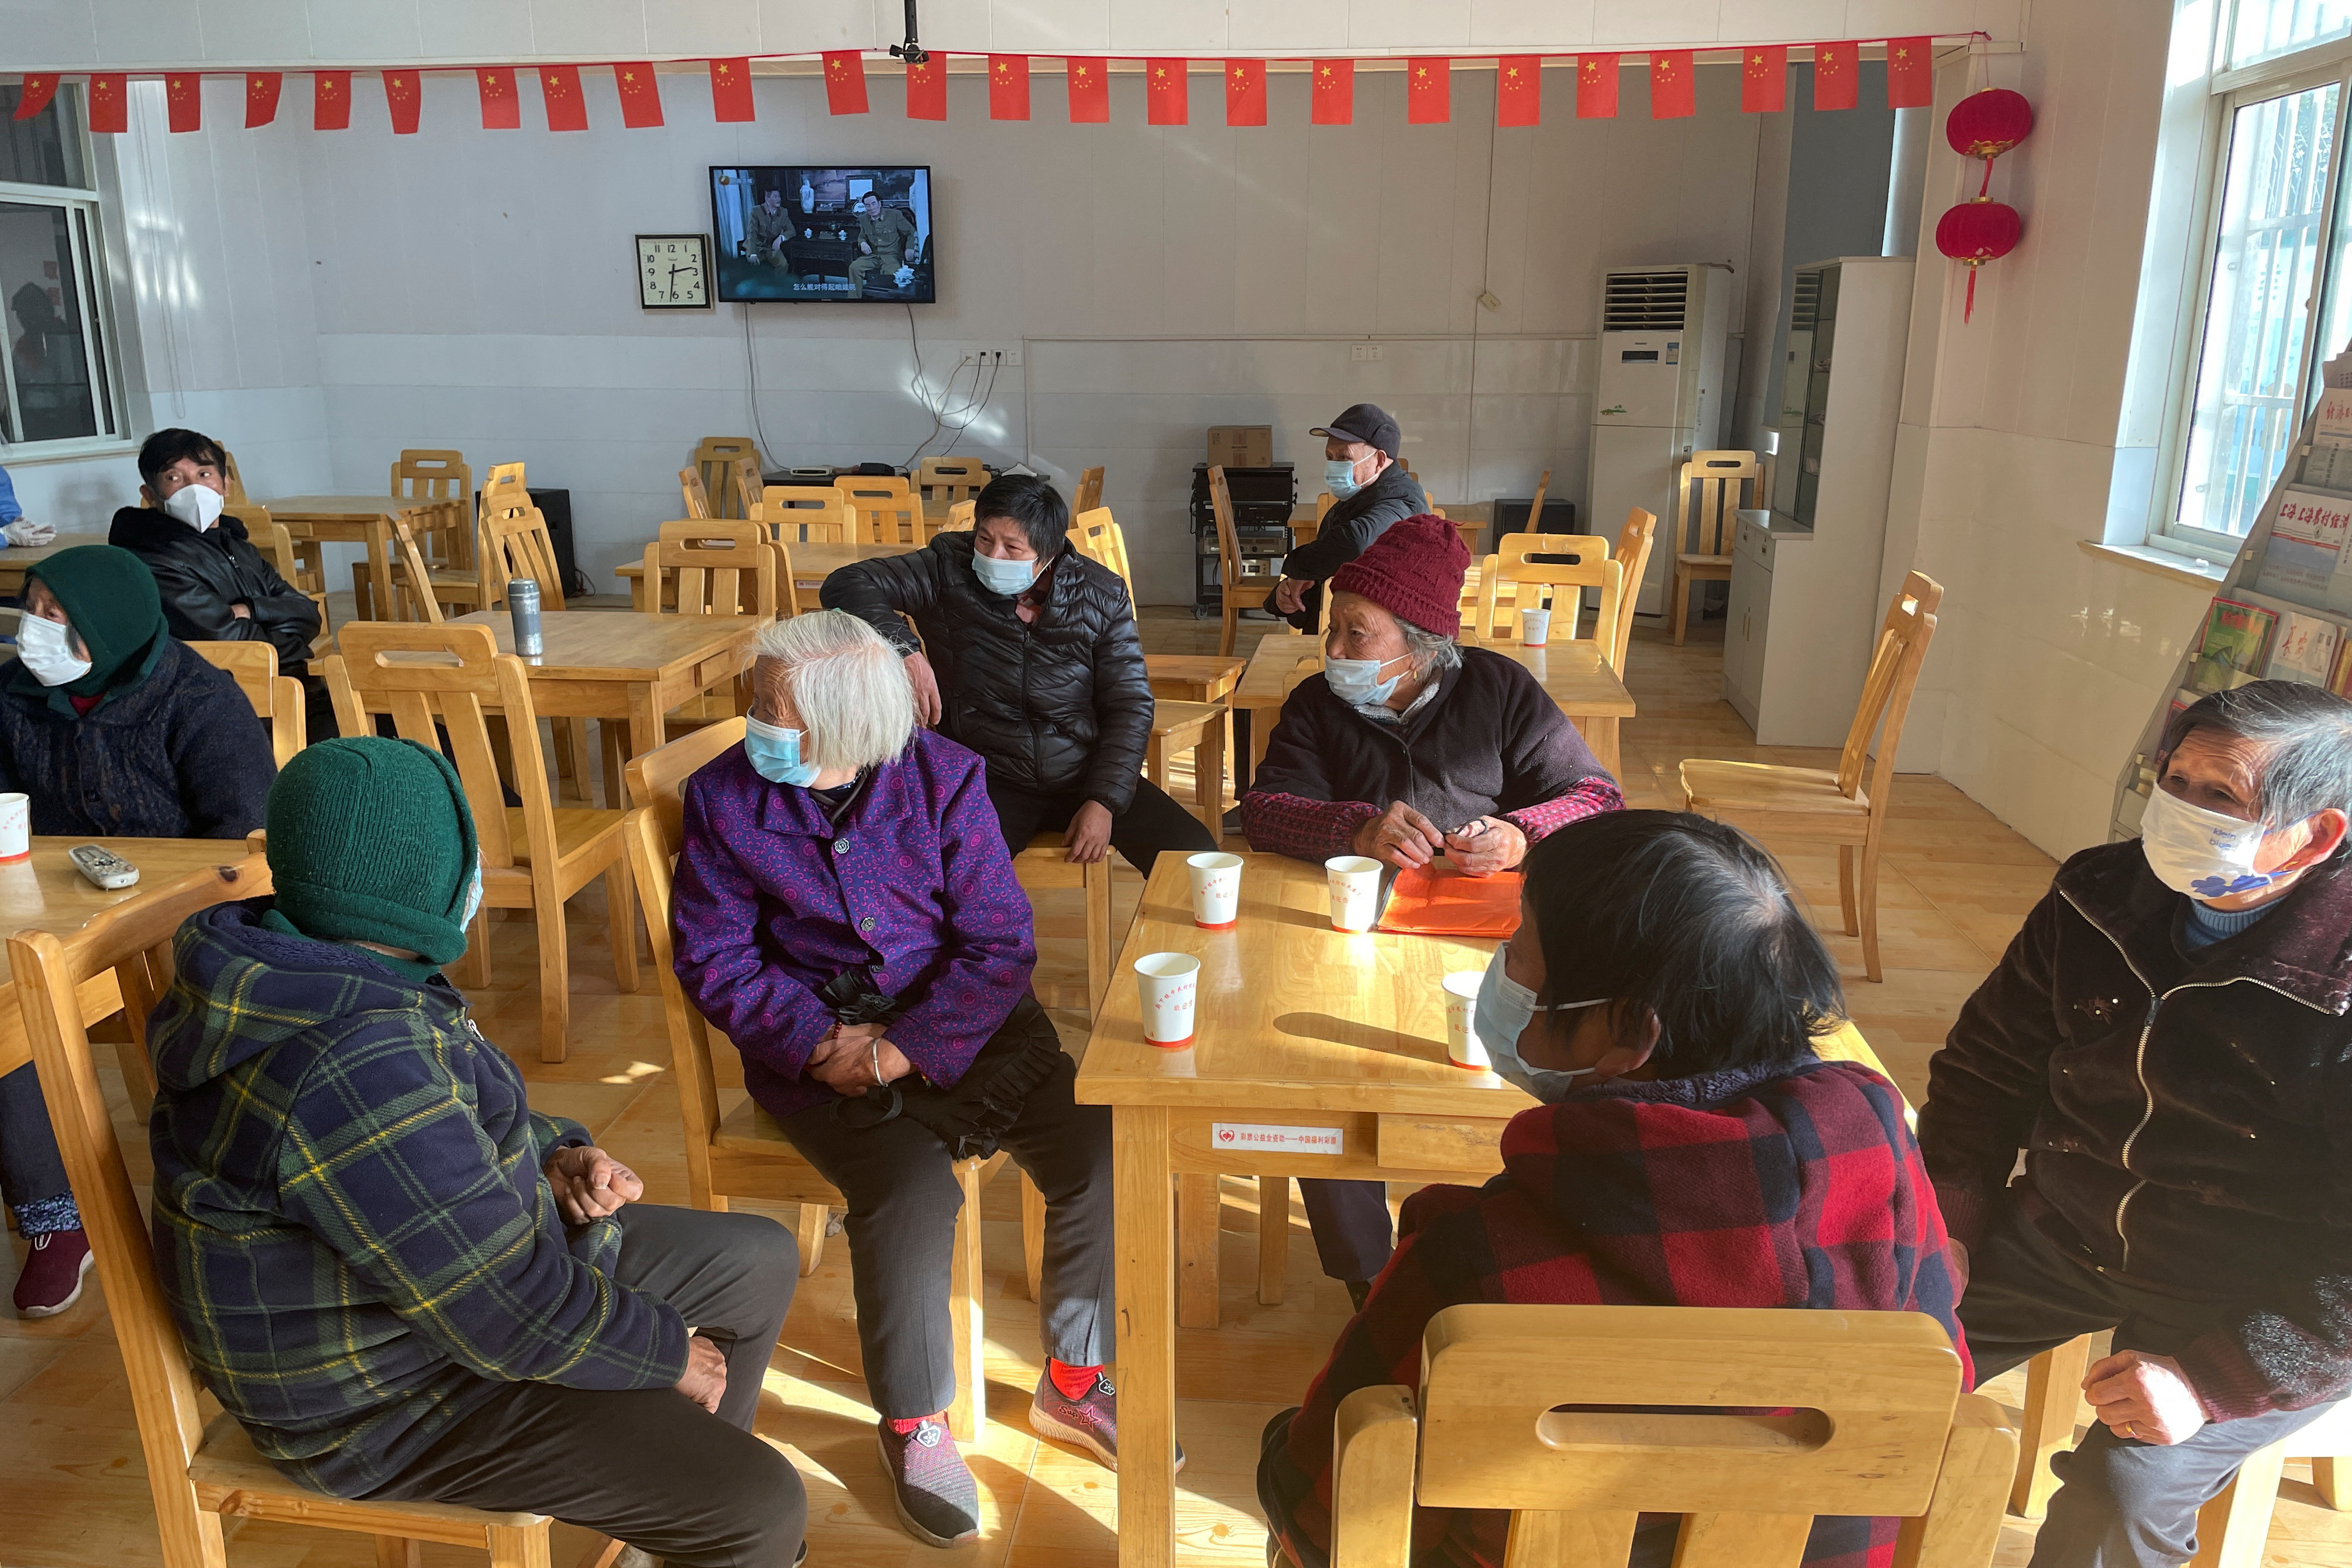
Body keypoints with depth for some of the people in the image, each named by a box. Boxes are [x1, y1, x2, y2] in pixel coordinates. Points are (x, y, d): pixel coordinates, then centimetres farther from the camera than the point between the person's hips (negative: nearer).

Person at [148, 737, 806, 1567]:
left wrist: (551, 1155, -2)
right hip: (387, 1396, -10)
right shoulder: (357, 1071, -34)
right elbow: (516, 1321, -29)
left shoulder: (304, 974, -2)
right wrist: (670, 1356, -11)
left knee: (761, 1259, 16)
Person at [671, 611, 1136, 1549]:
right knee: (913, 1190, -27)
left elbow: (1000, 945, -10)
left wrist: (898, 1052, -20)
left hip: (956, 1020, 2)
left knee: (1096, 1153, -17)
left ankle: (1073, 1379, 9)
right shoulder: (725, 796, -4)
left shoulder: (943, 778, -7)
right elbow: (713, 958, -3)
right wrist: (823, 1042, -17)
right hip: (815, 1041, -1)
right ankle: (911, 1419, 1)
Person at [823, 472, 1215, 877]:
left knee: (1194, 853, -16)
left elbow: (1130, 704, 2)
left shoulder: (1103, 595, 1)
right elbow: (848, 584, -9)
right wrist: (904, 649, -28)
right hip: (989, 784, -2)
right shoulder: (948, 571, -1)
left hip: (1086, 777, 2)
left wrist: (1104, 801, -10)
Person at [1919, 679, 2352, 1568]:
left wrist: (2218, 1379, -26)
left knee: (2123, 1493, -25)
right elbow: (1987, 1070, 5)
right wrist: (1945, 1239, -6)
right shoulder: (2100, 900, -5)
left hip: (2252, 1305, -4)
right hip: (2062, 1231, 5)